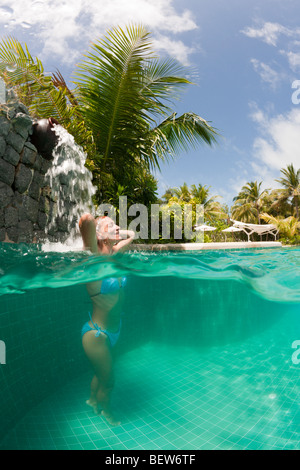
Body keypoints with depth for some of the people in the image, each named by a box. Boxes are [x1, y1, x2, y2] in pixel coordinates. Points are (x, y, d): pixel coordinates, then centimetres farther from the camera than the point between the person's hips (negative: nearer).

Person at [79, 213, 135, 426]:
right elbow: (86, 219, -43)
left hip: (113, 330, 7)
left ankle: (93, 400, 58)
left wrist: (117, 234, -1)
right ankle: (106, 410, 46)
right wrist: (89, 224, -21)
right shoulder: (93, 259, -25)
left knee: (102, 372, 30)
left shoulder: (113, 254, -3)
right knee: (108, 380, 16)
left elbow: (131, 234, 15)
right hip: (97, 334, -7)